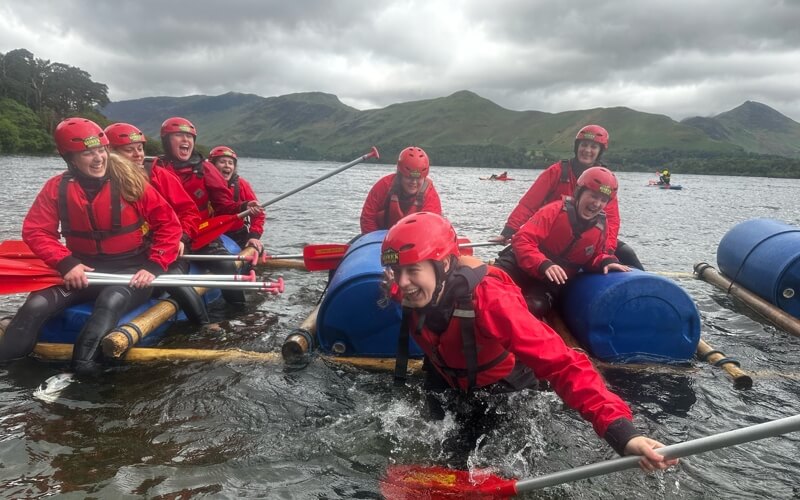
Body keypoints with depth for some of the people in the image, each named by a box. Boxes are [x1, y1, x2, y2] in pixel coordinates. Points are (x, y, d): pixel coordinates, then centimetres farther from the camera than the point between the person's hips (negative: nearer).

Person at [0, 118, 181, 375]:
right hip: (83, 270, 3)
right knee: (36, 306, -19)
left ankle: (81, 370, -43)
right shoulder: (57, 188, 0)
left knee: (111, 301, -35)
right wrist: (66, 263, -17)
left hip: (132, 271, -3)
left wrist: (155, 267, -13)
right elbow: (35, 231, -1)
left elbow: (169, 224, -5)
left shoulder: (130, 181, -7)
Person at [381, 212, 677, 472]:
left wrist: (621, 432, -58)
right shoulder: (413, 296, -28)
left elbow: (562, 363, -50)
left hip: (505, 390, -4)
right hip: (446, 384, 5)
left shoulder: (488, 301, -44)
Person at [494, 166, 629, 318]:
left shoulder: (599, 228, 0)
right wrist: (544, 265, -39)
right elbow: (522, 240, -24)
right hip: (520, 267, -3)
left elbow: (593, 257, 15)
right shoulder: (555, 211, -16)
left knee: (537, 306, -29)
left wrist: (606, 262, -10)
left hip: (550, 284, 3)